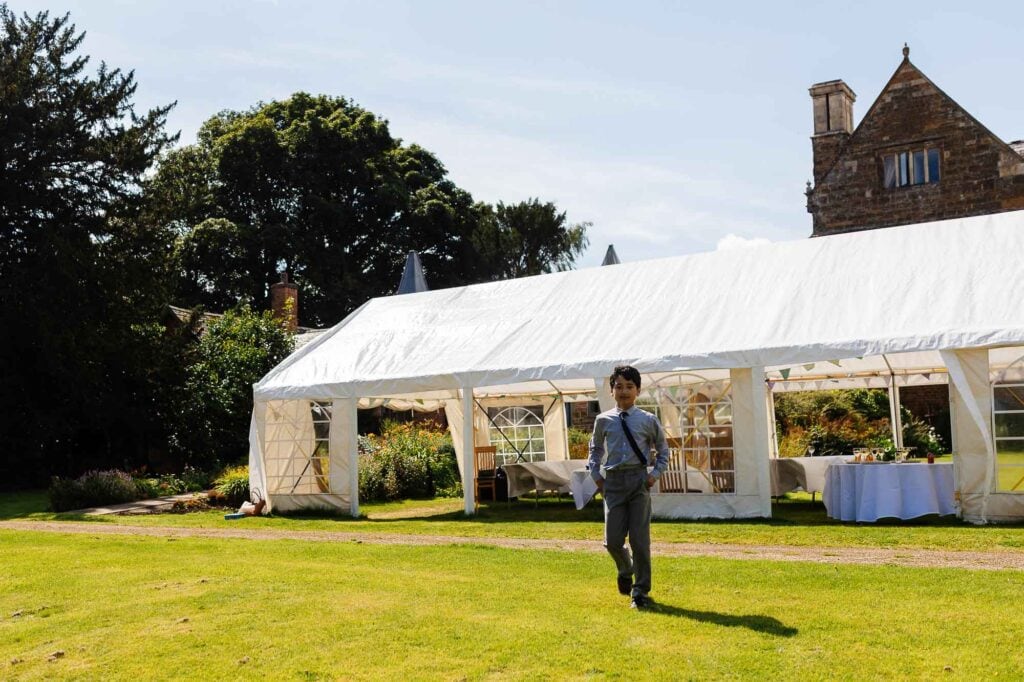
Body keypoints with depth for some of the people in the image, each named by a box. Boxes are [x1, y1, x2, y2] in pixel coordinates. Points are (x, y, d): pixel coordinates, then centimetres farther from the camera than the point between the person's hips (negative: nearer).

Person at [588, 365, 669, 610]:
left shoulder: (648, 420, 2)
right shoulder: (603, 421, 5)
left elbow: (663, 449, 14)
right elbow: (595, 449, 20)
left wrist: (656, 473, 2)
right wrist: (596, 475, 10)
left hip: (639, 480, -1)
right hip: (613, 481, 1)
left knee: (640, 539, -3)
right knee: (613, 540, 0)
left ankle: (640, 591, 11)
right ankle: (625, 571, 34)